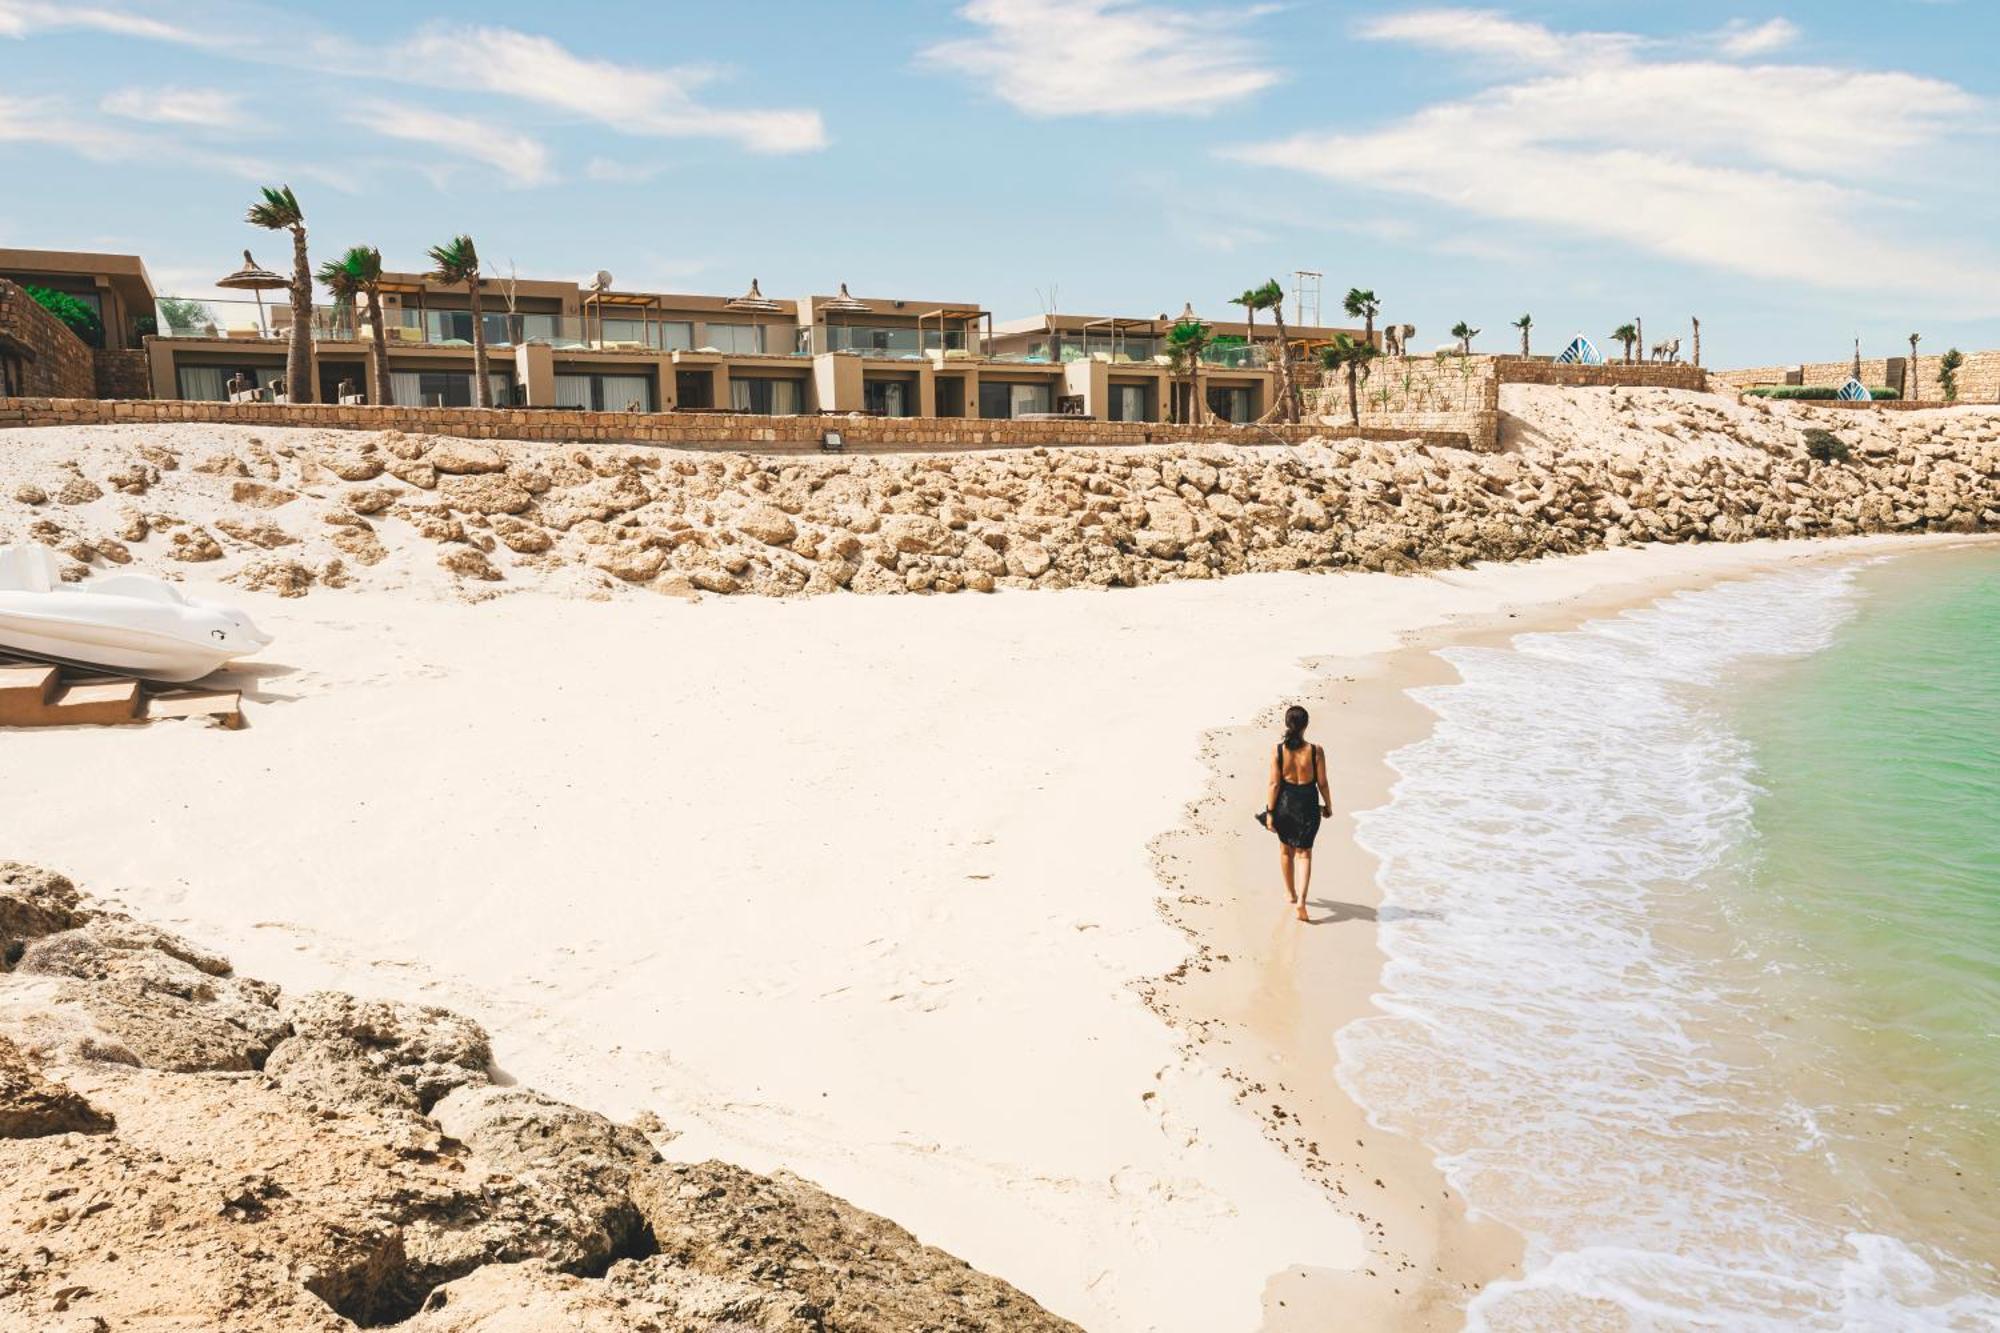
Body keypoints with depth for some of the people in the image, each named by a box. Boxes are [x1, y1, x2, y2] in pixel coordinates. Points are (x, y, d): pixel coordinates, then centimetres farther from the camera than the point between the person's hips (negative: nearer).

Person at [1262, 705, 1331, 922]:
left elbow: (1274, 784, -10)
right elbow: (1322, 783, -7)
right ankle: (1300, 899, -7)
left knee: (1286, 849, 22)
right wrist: (1328, 806, 9)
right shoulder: (1316, 751, -13)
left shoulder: (1278, 751, -12)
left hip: (1284, 804, 1)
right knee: (1304, 853, 10)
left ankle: (1290, 894, 37)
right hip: (1308, 805, -1)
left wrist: (1270, 812, -2)